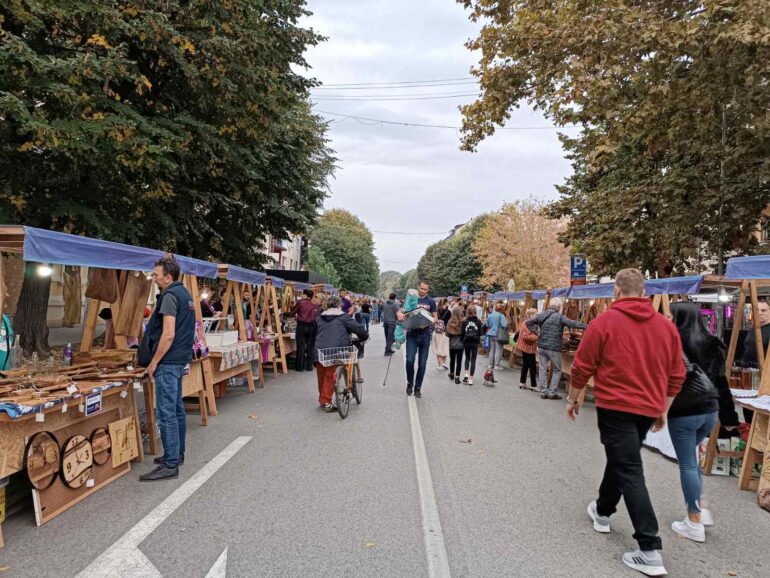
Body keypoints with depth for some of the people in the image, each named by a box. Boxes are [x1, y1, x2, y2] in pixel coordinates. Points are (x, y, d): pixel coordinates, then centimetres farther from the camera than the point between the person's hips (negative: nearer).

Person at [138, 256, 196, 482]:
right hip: (180, 360, 10)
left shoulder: (170, 296, -16)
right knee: (177, 410, 17)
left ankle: (170, 465, -2)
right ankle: (177, 454, 28)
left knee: (166, 414, -6)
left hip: (168, 362, -10)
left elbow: (168, 334, -22)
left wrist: (154, 361, -14)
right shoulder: (185, 294, 14)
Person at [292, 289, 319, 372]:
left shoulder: (300, 302, -1)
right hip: (311, 326, 2)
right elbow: (317, 316, 3)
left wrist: (297, 316, 26)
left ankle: (300, 366, 6)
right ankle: (309, 366, 13)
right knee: (310, 346, 9)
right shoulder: (314, 305, 6)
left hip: (301, 325, -2)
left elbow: (292, 313, 6)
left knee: (301, 346, 3)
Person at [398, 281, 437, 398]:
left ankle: (418, 388, 16)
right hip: (412, 334, -1)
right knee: (410, 360, -13)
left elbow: (435, 317, 8)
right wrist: (400, 314, -18)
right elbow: (401, 311, 7)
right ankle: (409, 383, 12)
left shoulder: (431, 301, 5)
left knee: (422, 363, 3)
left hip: (425, 335, 1)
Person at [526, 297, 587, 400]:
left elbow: (528, 322, 9)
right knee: (557, 370, 10)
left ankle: (543, 392, 13)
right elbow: (572, 324, -19)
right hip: (554, 348, -5)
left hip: (541, 346, 5)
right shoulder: (559, 317, -11)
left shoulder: (542, 315, 5)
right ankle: (552, 393, 8)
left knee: (543, 369, 10)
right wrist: (586, 326, -18)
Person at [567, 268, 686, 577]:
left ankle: (650, 551, -6)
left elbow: (582, 368, -8)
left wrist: (572, 399, 7)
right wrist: (663, 409, 20)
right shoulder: (667, 326, 4)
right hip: (648, 409, 6)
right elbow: (676, 375, 9)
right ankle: (602, 511, 42)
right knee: (620, 459, 23)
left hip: (615, 407, -6)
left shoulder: (604, 322, -11)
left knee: (630, 473, -4)